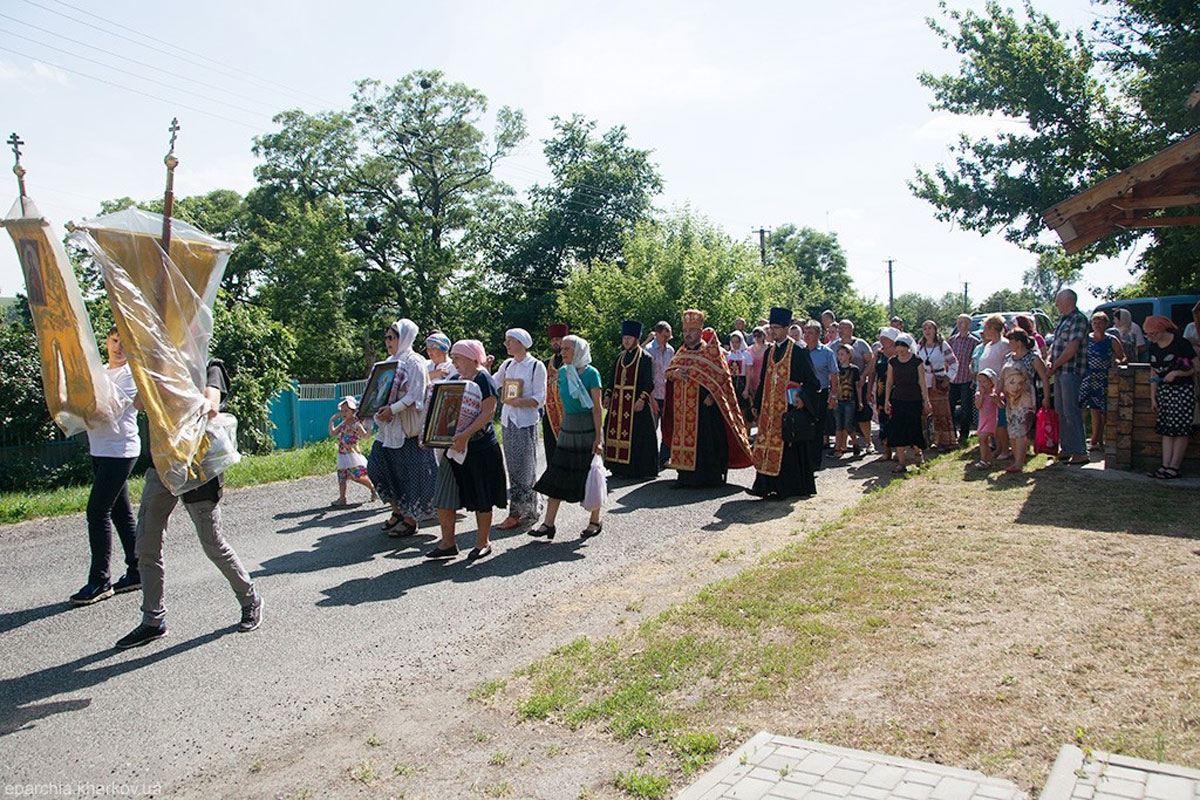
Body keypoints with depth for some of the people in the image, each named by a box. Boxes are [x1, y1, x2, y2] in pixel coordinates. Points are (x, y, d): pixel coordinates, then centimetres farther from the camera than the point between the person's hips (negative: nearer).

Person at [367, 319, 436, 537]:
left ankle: (411, 519, 10)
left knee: (409, 472, -2)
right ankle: (398, 510, 22)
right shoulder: (390, 362, 16)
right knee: (377, 465, 7)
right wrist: (380, 408, 2)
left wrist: (392, 409, -24)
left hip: (409, 427, -8)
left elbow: (416, 396, -17)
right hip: (390, 426, 8)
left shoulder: (414, 362, -9)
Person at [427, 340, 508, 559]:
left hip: (480, 448, -7)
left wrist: (465, 435, -24)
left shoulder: (483, 379, -8)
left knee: (481, 499, 5)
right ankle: (448, 543, 14)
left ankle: (483, 543, 17)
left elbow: (488, 412, -17)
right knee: (443, 497, 5)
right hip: (455, 448, 8)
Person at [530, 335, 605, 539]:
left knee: (590, 476, 3)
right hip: (568, 429, 6)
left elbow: (597, 407, -11)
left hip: (587, 429, -6)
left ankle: (595, 521, 20)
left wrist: (598, 437, -14)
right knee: (557, 476, 4)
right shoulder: (563, 373, 8)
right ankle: (548, 524, 9)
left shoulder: (591, 373, -10)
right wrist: (563, 429, 17)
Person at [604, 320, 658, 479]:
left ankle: (639, 469, 3)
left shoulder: (645, 358, -4)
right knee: (618, 433, 5)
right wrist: (608, 396, 9)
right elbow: (613, 380, 20)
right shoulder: (620, 358, 15)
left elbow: (649, 382, -9)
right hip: (618, 403, 6)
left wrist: (642, 399, -18)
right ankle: (620, 467, 14)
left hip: (636, 402, -6)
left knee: (636, 435, -5)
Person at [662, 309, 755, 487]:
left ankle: (709, 476, 1)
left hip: (704, 405, -5)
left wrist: (712, 395, -18)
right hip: (683, 407, 6)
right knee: (685, 437, 5)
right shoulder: (682, 352, 17)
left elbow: (721, 376, -7)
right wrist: (675, 373, -8)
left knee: (705, 439, -6)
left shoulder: (711, 352, -2)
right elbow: (669, 371, 15)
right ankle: (686, 475, 10)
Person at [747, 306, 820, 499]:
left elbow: (811, 380, -7)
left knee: (789, 447, -2)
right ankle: (767, 485, 8)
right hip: (770, 409, 6)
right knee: (768, 446, 4)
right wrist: (757, 405, 15)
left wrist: (803, 398, -22)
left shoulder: (798, 352, -6)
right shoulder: (769, 352, 14)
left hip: (790, 407, -6)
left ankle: (792, 487, 7)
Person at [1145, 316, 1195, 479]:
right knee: (1166, 430, 5)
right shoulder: (1154, 347, 8)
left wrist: (1177, 372, -21)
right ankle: (1165, 465, 5)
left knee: (1180, 430, -5)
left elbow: (1196, 368, -9)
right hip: (1163, 391, 7)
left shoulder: (1181, 343, -11)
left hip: (1183, 391, -6)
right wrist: (1153, 398, 12)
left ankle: (1174, 468, -4)